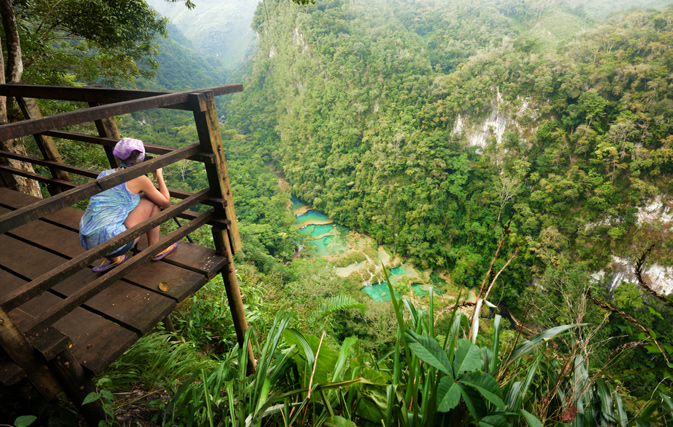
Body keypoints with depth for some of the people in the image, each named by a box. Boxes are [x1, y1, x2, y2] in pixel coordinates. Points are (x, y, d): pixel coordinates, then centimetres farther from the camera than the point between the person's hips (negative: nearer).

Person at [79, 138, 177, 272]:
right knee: (152, 201, 8)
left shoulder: (104, 174, 15)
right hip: (114, 242, -7)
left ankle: (113, 258, 21)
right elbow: (166, 203, 6)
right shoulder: (139, 179, -4)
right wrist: (159, 176, 15)